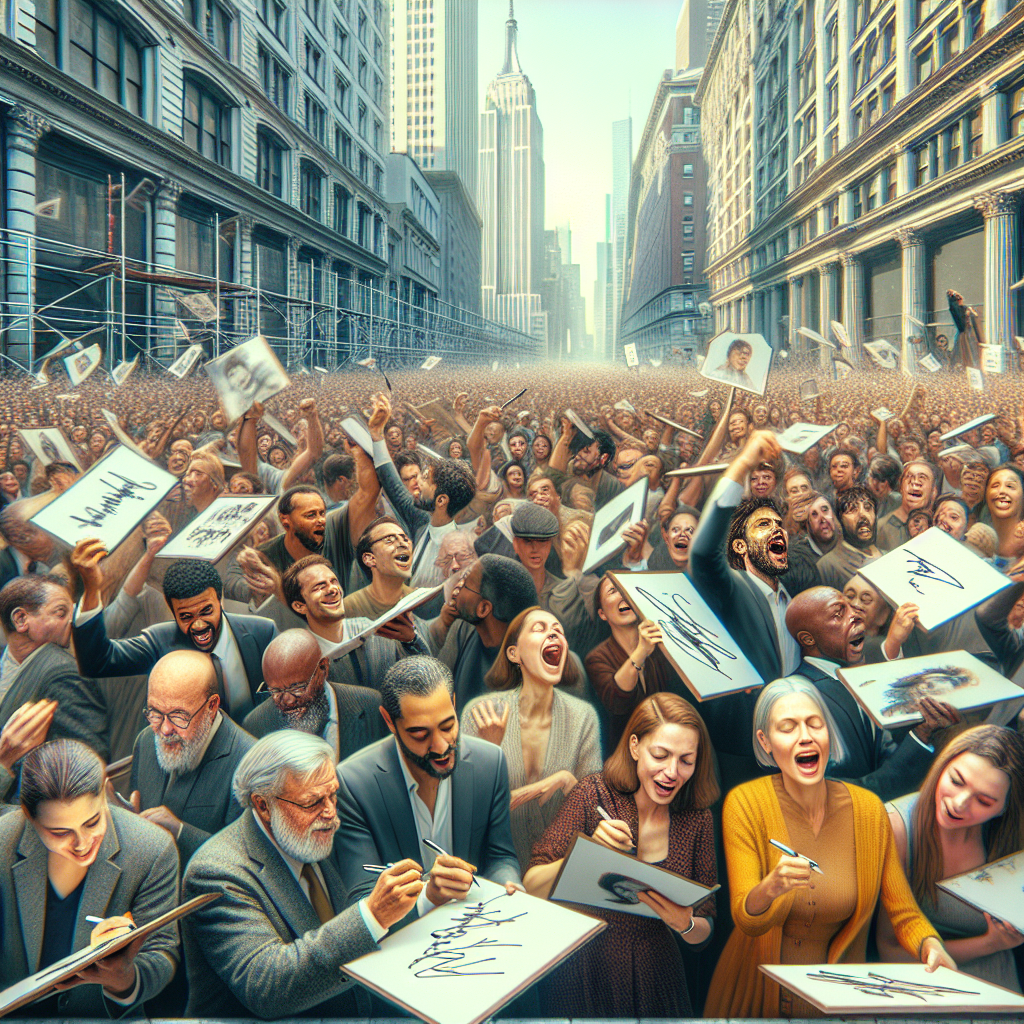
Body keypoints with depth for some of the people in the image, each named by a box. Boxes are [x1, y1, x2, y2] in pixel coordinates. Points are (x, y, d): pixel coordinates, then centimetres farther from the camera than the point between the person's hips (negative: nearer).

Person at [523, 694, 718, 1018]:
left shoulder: (696, 818, -3)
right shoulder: (595, 794, -11)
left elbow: (704, 932, 4)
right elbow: (532, 889, -13)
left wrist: (685, 924, -17)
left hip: (654, 980, 4)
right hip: (583, 975, -3)